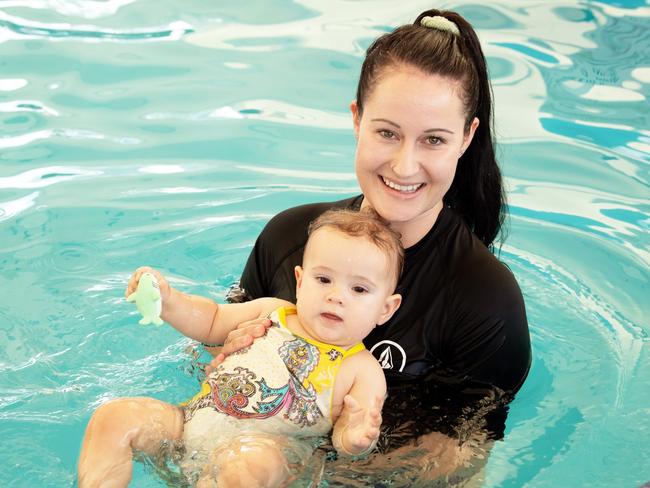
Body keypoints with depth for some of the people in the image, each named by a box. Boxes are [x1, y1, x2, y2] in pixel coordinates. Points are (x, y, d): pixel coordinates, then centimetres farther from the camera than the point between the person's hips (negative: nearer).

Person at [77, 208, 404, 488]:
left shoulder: (362, 370, 0)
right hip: (192, 420, 5)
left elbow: (343, 438, -6)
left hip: (262, 444, -5)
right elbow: (211, 322, 25)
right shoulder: (273, 312, 12)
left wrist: (356, 439, -31)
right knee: (113, 416, -12)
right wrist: (167, 299, 8)